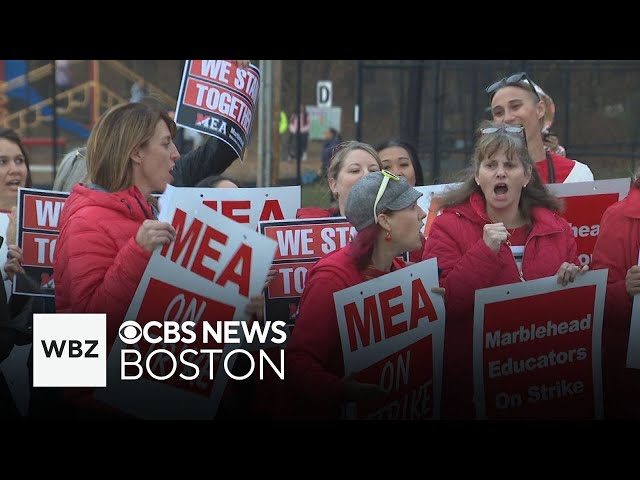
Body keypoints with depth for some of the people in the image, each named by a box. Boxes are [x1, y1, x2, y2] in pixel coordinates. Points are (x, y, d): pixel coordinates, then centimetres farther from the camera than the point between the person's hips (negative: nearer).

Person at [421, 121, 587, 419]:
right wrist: (485, 250, -22)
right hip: (468, 377, -3)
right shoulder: (449, 226, -4)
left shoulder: (557, 229, 6)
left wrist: (573, 281, -7)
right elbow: (443, 302, -15)